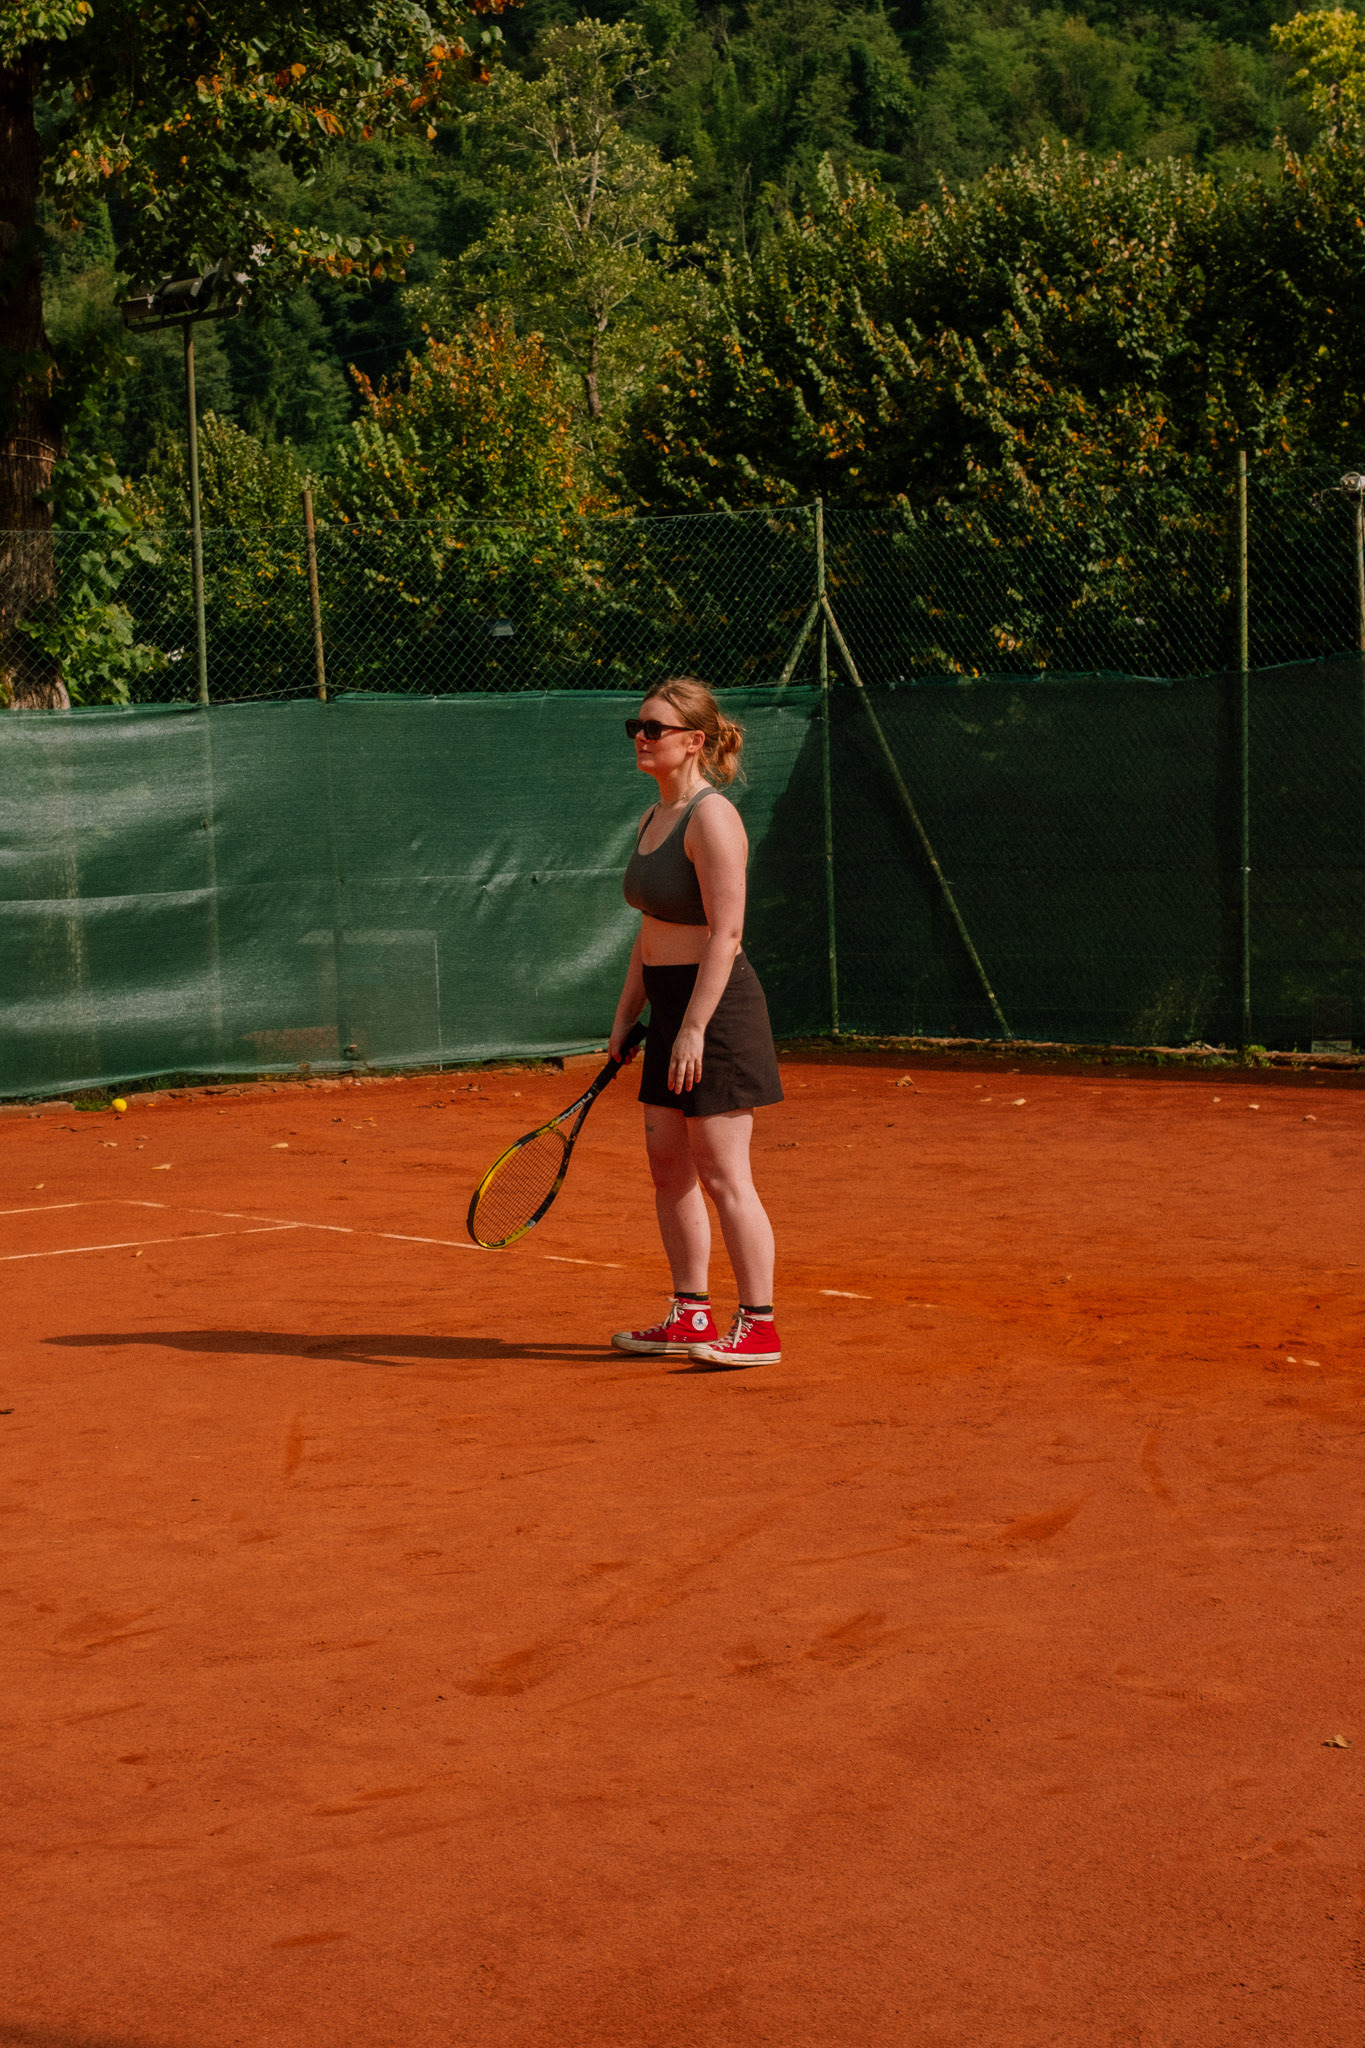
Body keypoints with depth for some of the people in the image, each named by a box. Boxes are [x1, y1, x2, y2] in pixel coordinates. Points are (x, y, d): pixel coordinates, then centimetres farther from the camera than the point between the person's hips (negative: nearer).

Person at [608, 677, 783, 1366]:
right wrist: (626, 1014, 17)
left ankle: (758, 1327, 1)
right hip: (669, 1004, 10)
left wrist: (694, 1028, -23)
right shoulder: (652, 819, 14)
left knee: (723, 1177, -6)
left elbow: (725, 932, -20)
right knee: (667, 1166, 12)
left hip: (715, 1004, -10)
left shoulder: (711, 817, -15)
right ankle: (691, 1317, 20)